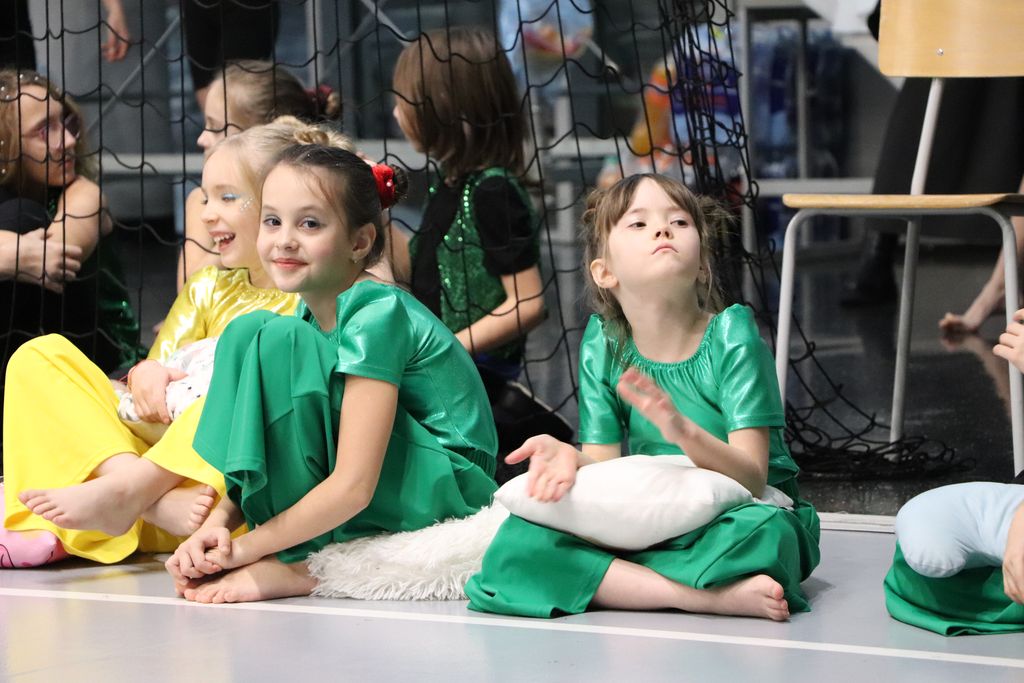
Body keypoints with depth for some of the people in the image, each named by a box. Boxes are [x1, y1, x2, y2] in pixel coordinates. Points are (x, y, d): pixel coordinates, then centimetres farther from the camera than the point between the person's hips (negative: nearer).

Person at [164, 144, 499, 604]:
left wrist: (246, 547, -19)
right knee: (249, 333, 2)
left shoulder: (376, 314, -20)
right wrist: (217, 524, -9)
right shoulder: (311, 316, 6)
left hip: (448, 496, -9)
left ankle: (298, 563, -19)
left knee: (276, 343, -22)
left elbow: (353, 487, -26)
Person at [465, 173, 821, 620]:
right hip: (646, 524, 4)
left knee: (761, 534, -41)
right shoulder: (603, 346, -2)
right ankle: (714, 595, -29)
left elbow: (751, 478, -20)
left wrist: (684, 432, -41)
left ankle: (618, 582, -22)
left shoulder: (730, 336, -12)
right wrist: (570, 457, -28)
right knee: (514, 546, -24)